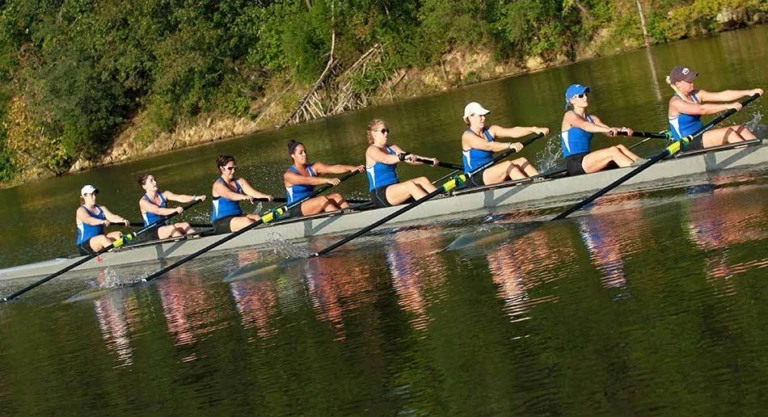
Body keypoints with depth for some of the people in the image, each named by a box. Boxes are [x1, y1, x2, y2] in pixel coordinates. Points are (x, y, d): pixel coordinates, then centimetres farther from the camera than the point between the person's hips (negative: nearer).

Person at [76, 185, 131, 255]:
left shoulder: (101, 209, 16)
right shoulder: (81, 210, -2)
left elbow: (112, 216, -2)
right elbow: (89, 219, -24)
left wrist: (123, 220, -24)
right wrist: (102, 221, -44)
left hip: (100, 241, 6)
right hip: (85, 244, -6)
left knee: (118, 234, -18)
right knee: (103, 238, -33)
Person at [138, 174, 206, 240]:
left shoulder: (164, 195, 8)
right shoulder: (143, 201, -9)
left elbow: (179, 198, -9)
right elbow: (158, 211, -26)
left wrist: (195, 198, -26)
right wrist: (174, 210, -42)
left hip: (165, 229, 6)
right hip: (152, 233, -6)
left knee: (185, 225, -18)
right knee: (172, 228, -31)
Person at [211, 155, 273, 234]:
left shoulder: (239, 182, 10)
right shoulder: (218, 185, -8)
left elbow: (252, 192, -7)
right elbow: (230, 195, -29)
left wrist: (265, 196, -28)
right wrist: (244, 197, -49)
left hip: (237, 217, 6)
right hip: (221, 222, -6)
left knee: (256, 217, -23)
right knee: (246, 221, -31)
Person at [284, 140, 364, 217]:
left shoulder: (313, 168, 8)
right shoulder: (289, 175, -10)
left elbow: (333, 168, -8)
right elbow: (308, 180, -28)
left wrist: (351, 168, -23)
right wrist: (327, 180, -41)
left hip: (311, 207, 6)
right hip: (296, 211, -6)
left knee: (336, 196, -17)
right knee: (322, 199, -30)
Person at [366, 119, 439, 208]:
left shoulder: (392, 148, 16)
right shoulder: (372, 150, -5)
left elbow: (411, 159, 3)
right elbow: (386, 159, -27)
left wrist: (429, 160, -14)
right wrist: (402, 157, -45)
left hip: (395, 190, 7)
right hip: (380, 194, -7)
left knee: (423, 180, -14)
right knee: (410, 185, -29)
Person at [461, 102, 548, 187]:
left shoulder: (490, 131, 10)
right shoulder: (468, 136, -11)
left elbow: (513, 131, -3)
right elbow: (488, 146, -28)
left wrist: (534, 129, -16)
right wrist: (510, 145, -40)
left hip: (490, 175, 8)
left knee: (522, 161, -9)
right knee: (508, 164, -27)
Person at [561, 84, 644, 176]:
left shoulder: (592, 118, 17)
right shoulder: (569, 116, -3)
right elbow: (584, 126, -25)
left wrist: (621, 130, -23)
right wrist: (607, 129, -41)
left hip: (586, 161, 7)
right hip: (574, 164, -7)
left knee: (620, 147, -12)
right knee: (613, 151, -23)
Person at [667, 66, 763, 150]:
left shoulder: (696, 95, 8)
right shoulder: (675, 102, -15)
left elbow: (722, 95, 2)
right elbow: (701, 109, -28)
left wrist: (749, 92, -6)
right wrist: (728, 106, -30)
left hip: (700, 137, 9)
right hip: (687, 146, -9)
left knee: (742, 129, -5)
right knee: (728, 132, -24)